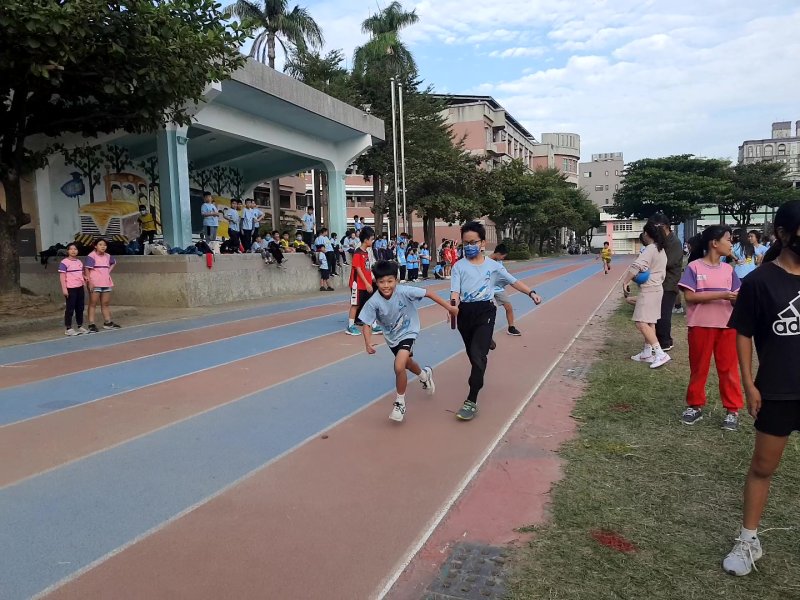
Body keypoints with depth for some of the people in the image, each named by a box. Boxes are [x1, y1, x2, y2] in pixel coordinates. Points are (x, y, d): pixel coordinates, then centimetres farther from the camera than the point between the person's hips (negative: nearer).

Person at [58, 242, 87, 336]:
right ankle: (68, 329, 3)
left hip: (80, 288, 7)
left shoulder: (79, 262, 13)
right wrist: (64, 288, -19)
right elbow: (62, 276, -13)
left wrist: (85, 278, 2)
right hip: (70, 289, -7)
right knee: (70, 308, -3)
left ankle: (80, 326, 23)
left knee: (80, 308, 13)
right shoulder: (64, 262, -9)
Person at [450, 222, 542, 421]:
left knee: (478, 354, -13)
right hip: (465, 312, 2)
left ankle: (471, 401, -13)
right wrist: (453, 305, -29)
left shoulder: (492, 265, 3)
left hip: (485, 311, -2)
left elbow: (513, 281, 9)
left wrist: (531, 292, -6)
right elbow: (455, 291, -8)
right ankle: (478, 379, 47)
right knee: (472, 353, 16)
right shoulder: (459, 266, 1)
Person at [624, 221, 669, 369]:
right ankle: (647, 353, 21)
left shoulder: (650, 249, -16)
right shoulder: (662, 250, 13)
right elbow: (662, 273, 18)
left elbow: (636, 266, -27)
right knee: (649, 322, 15)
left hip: (648, 290, -10)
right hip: (657, 289, 10)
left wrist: (625, 282, -21)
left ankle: (660, 354, -18)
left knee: (641, 323, -13)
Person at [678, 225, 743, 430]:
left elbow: (734, 298, 9)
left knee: (728, 368, 7)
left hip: (726, 326, 3)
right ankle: (695, 405, 23)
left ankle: (733, 410, 17)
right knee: (698, 367, 9)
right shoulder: (694, 267, -7)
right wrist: (721, 295, -20)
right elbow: (689, 296, -14)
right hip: (701, 325, -3)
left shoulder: (728, 269, 6)